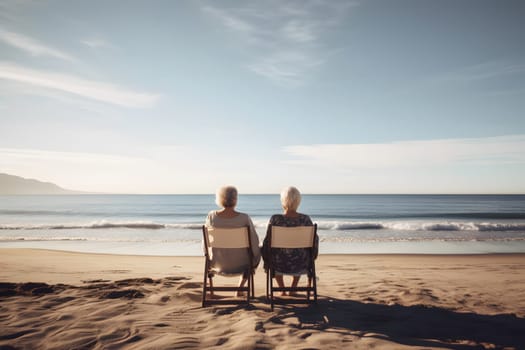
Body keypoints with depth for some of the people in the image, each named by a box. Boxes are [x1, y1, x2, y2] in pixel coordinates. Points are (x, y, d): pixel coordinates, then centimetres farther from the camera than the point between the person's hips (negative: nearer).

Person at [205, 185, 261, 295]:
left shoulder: (211, 216, -14)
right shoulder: (244, 218, -20)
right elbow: (254, 241, -12)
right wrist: (253, 258, 7)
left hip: (219, 263, 2)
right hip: (239, 264, -2)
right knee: (257, 253, 32)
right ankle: (240, 288, 32)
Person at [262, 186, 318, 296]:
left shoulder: (275, 219, -17)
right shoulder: (305, 219, -12)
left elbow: (267, 242, -11)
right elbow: (315, 240, -2)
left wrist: (266, 262, 7)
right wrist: (311, 258, 16)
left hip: (280, 264, -1)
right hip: (301, 265, 2)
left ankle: (282, 289, 38)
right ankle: (293, 288, 40)